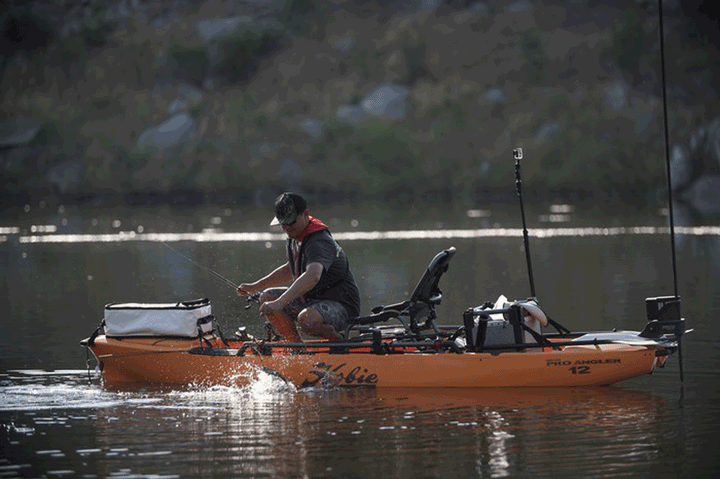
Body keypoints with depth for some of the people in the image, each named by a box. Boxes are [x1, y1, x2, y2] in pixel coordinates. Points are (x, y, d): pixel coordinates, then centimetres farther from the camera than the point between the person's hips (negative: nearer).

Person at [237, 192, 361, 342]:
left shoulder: (320, 242, -25)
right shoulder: (295, 238, 7)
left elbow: (313, 276, -45)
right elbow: (290, 270, 27)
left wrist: (280, 302, -53)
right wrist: (254, 287, 26)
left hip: (340, 307, -10)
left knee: (306, 319, -39)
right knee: (266, 297, 7)